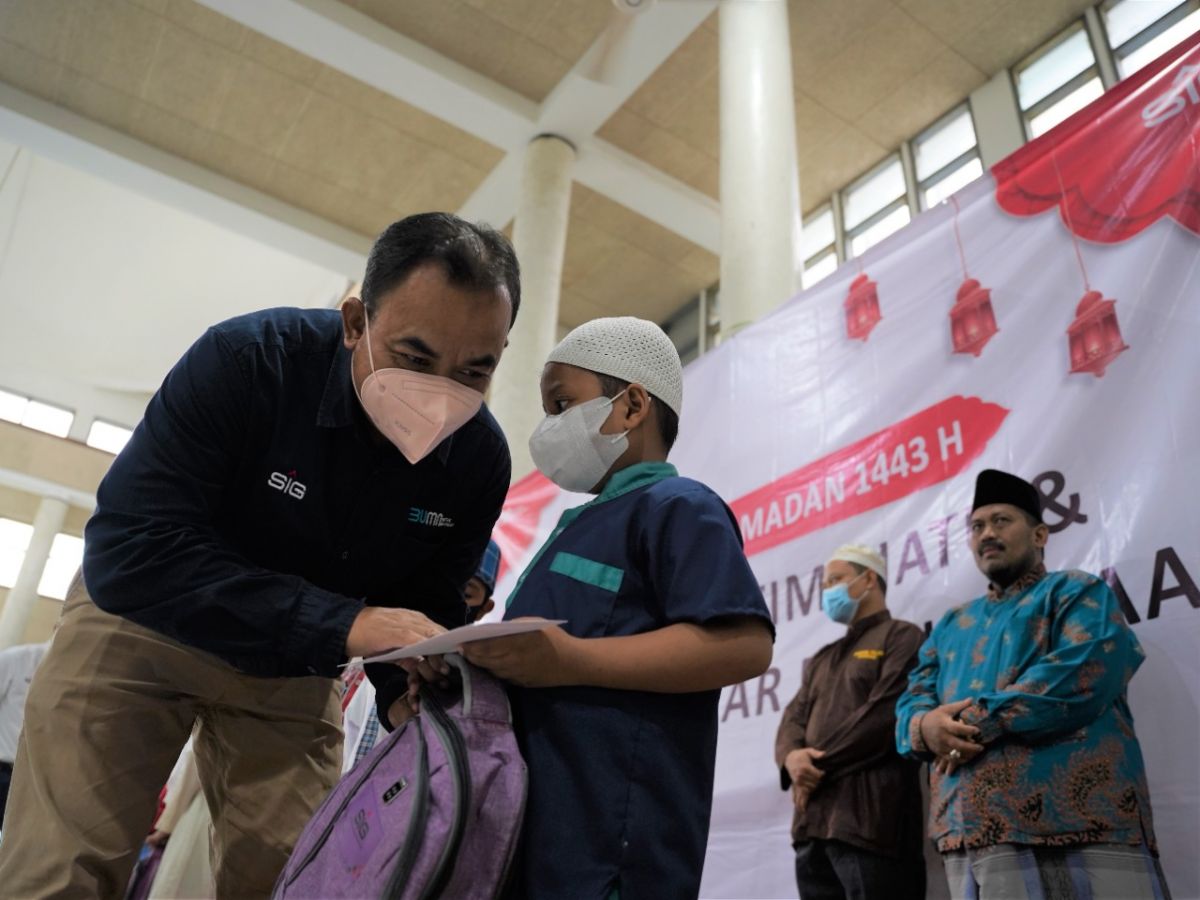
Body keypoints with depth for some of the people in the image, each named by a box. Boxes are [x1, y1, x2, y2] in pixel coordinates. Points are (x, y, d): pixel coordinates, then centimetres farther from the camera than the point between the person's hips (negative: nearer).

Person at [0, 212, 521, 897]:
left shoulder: (481, 460, -18)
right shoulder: (244, 359, -30)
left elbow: (428, 610, -6)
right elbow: (131, 552, -36)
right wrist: (340, 625, -43)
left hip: (297, 668, 3)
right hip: (143, 623, -2)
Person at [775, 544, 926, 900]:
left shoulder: (901, 637, 2)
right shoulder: (820, 660, 27)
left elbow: (885, 714, -12)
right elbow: (793, 718, 15)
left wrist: (819, 767, -10)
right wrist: (792, 757, -9)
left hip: (869, 819, -7)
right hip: (812, 822, 7)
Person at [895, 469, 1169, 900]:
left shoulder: (1076, 591, 9)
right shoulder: (951, 625, 25)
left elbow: (1084, 671, -10)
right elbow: (912, 700, 16)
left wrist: (982, 722, -11)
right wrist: (925, 725, -9)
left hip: (1079, 822, -4)